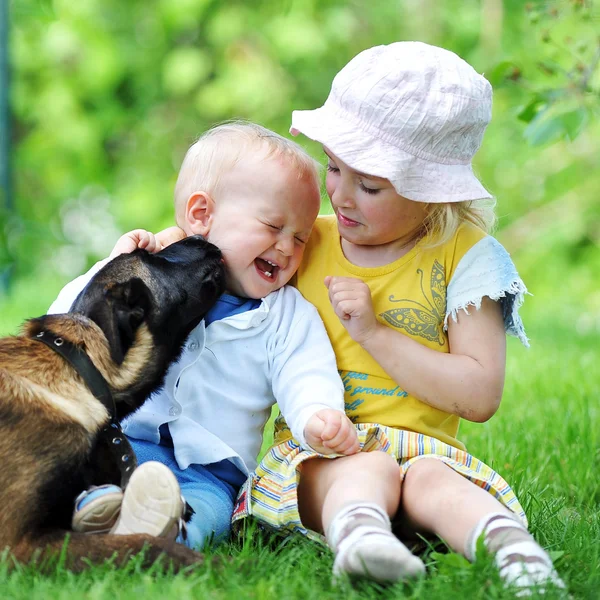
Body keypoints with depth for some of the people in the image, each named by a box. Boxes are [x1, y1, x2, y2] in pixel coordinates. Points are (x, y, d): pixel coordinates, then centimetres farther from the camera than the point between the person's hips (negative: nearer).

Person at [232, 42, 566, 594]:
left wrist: (374, 331, -11)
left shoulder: (463, 255, 1)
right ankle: (355, 529, -63)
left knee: (431, 478, -35)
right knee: (369, 471, -34)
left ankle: (504, 538, -59)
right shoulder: (306, 244, 11)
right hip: (317, 452, 1)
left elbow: (480, 396, -7)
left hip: (422, 445, -1)